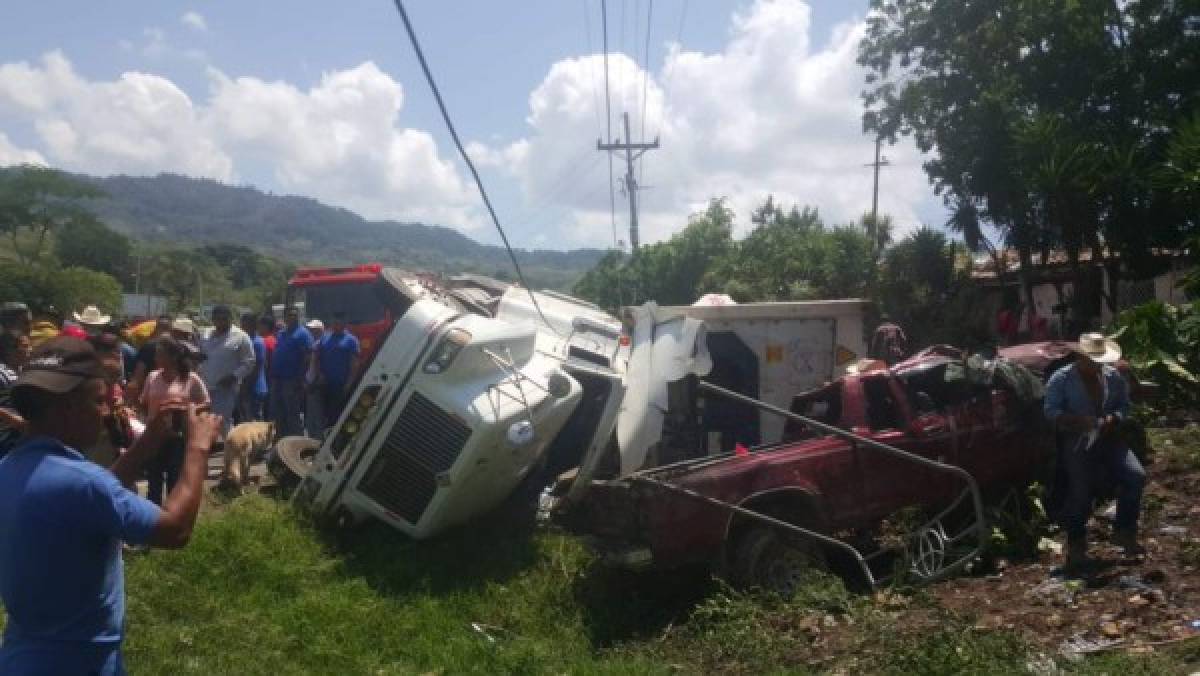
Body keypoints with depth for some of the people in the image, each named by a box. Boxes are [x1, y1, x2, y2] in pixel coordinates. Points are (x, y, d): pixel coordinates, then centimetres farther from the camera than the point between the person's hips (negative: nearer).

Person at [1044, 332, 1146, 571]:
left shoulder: (1113, 377, 12)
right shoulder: (1061, 379, -2)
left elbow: (1124, 406, 15)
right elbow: (1051, 411, -8)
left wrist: (1113, 418, -8)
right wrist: (1078, 420, -23)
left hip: (1109, 439, 5)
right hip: (1076, 442, -4)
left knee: (1136, 476, -15)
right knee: (1080, 491, -17)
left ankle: (1124, 532, 4)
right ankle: (1076, 545, 5)